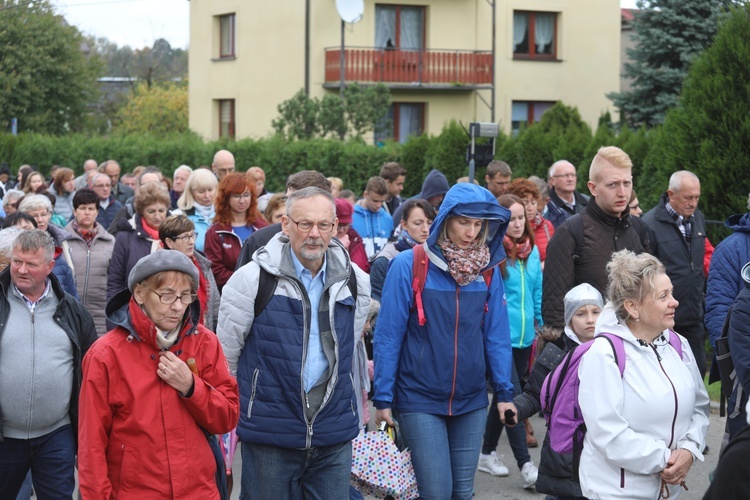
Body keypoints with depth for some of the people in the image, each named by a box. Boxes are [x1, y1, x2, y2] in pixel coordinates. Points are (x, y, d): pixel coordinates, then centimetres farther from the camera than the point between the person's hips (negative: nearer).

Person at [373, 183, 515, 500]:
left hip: (471, 401, 4)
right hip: (420, 401, -4)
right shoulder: (408, 266, -10)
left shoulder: (488, 271, 3)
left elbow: (496, 335, 7)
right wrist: (383, 398, -7)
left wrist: (504, 392, 3)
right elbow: (388, 336, -7)